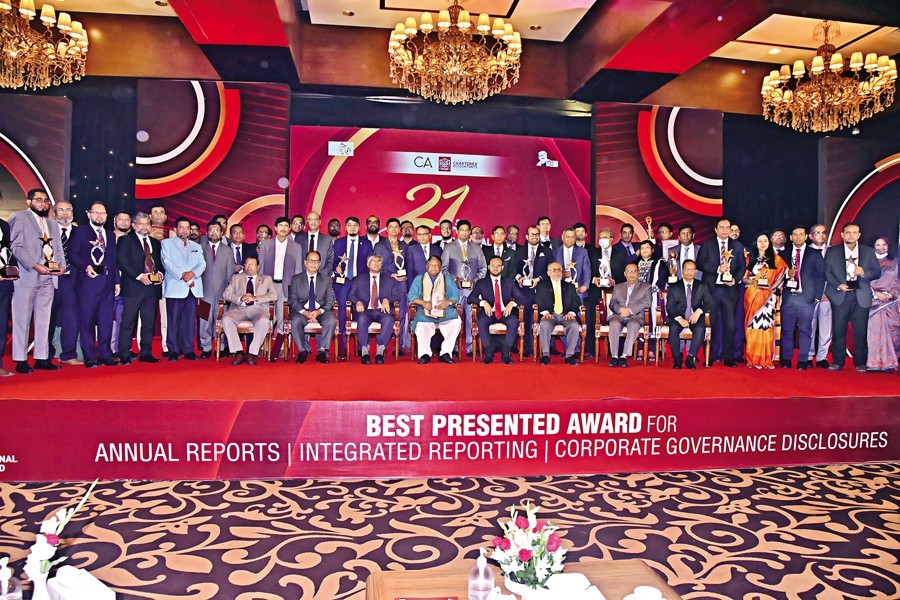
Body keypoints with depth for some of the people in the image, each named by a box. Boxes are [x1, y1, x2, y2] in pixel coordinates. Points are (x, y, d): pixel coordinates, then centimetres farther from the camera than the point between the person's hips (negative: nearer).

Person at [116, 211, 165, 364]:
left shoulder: (156, 243, 21)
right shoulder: (125, 240, 5)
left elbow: (161, 263, 22)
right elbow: (121, 262, -6)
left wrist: (160, 274, 0)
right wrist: (139, 276, -15)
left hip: (152, 287, 5)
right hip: (133, 288, -5)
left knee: (149, 323, 6)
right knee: (128, 323, -4)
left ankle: (146, 354, 13)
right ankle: (124, 356, 0)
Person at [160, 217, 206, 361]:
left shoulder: (196, 246, 22)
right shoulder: (166, 243, 11)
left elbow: (202, 264, 9)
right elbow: (167, 263, -3)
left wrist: (192, 273, -12)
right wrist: (182, 275, -16)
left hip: (193, 288, 3)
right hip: (175, 287, -3)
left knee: (190, 320, 2)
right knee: (173, 320, -4)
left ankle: (188, 350, 6)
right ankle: (173, 351, 1)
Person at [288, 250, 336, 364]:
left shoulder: (326, 279, 13)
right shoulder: (296, 279, 11)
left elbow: (330, 300, 5)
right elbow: (292, 299, 2)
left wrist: (319, 311, -15)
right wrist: (305, 312, -16)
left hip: (321, 311, 1)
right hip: (301, 311, 0)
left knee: (332, 321, -31)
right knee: (295, 321, -33)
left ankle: (322, 351, -22)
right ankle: (303, 351, -16)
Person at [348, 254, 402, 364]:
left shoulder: (389, 280, 21)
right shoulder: (359, 279, 21)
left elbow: (397, 295, 8)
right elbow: (350, 295, 9)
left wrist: (387, 300, -13)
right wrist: (357, 302, -13)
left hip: (382, 311, 0)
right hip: (366, 311, 0)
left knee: (389, 319, -35)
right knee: (362, 318, -36)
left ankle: (380, 351, -37)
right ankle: (364, 351, -36)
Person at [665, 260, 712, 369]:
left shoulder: (702, 286, 11)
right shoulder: (674, 287, 6)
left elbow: (709, 303, 2)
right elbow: (669, 307, -1)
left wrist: (699, 311, -19)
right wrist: (679, 319, -19)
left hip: (695, 317, 1)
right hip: (678, 317, -1)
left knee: (700, 329, -32)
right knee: (673, 328, -33)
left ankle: (690, 358, -23)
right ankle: (677, 359, -21)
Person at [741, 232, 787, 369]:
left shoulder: (776, 259, 10)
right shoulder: (750, 258, 11)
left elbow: (781, 276, 6)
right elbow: (744, 278, 8)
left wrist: (772, 286, -10)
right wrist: (753, 282, -11)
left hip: (768, 296, 0)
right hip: (752, 295, 1)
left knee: (766, 325, -7)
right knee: (752, 325, -3)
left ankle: (766, 359, -2)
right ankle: (753, 359, 1)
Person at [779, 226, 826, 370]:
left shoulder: (815, 255, 8)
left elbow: (820, 277, 4)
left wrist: (817, 297, -3)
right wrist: (787, 274, -10)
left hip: (806, 297, -1)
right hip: (788, 297, 1)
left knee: (805, 329, 0)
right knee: (787, 329, 3)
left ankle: (803, 360, 6)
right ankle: (786, 359, 11)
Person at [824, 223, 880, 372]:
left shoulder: (868, 252, 13)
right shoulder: (832, 252, 10)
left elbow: (877, 272, 10)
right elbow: (827, 272, 4)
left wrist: (864, 273, -11)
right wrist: (838, 285, -11)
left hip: (861, 296, 1)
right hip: (840, 295, -1)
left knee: (860, 331, 1)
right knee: (838, 330, -1)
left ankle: (860, 363, 10)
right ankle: (837, 362, 8)